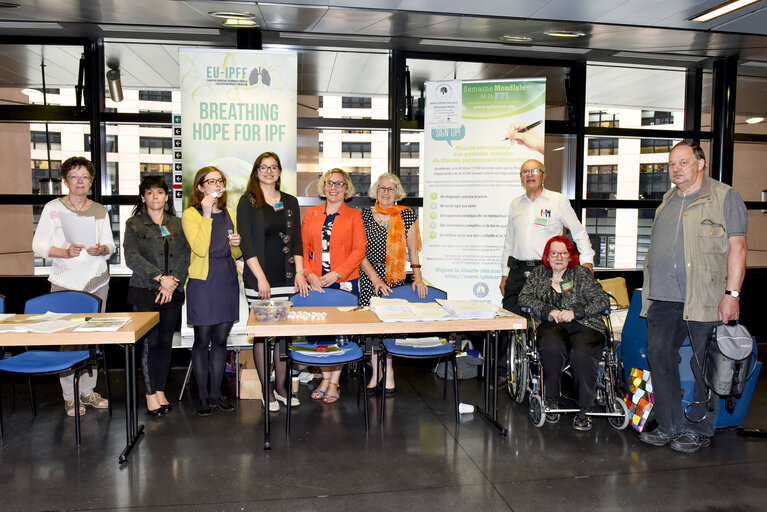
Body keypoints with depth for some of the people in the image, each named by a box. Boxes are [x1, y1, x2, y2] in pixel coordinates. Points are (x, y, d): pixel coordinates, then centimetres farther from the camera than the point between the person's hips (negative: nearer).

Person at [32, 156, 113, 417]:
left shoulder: (100, 211, 10)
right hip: (65, 283, -3)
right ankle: (69, 396, 8)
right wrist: (66, 252, -18)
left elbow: (111, 245, 10)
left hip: (97, 282, 3)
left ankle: (88, 390, 17)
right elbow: (38, 245, -2)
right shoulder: (52, 208, 1)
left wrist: (100, 249, -13)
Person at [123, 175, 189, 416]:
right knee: (150, 342, -3)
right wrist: (160, 277, -15)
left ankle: (160, 390, 17)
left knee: (166, 342, 6)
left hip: (172, 292, 3)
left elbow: (185, 256, 4)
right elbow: (132, 257, -8)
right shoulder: (134, 224, 3)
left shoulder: (177, 224, 11)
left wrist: (173, 282, -9)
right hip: (144, 291, -3)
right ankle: (150, 394, 8)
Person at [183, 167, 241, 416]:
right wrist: (207, 215, -20)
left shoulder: (229, 214, 14)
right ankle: (203, 395, 14)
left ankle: (216, 392, 21)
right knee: (202, 339, 2)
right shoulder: (190, 214, -4)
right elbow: (200, 248, -18)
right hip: (202, 283, -5)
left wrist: (236, 244, -3)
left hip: (228, 282, 5)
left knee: (221, 339, 10)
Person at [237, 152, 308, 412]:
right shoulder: (248, 201, 1)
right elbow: (245, 242, -6)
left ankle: (281, 385, 18)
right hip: (259, 278, -3)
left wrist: (299, 272, 0)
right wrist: (261, 277, -12)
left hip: (286, 278, 4)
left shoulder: (290, 202, 13)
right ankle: (265, 389, 12)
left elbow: (297, 240, 12)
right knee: (262, 332, 1)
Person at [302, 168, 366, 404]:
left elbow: (359, 250, -4)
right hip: (316, 283, 3)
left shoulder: (354, 216, 4)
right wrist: (310, 275, -7)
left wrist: (336, 274, -13)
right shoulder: (311, 214, 11)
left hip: (344, 282, -2)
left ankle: (334, 382, 12)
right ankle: (325, 378, 20)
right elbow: (304, 247, 8)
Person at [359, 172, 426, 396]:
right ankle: (376, 371, 12)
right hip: (369, 277, 0)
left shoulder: (407, 216, 5)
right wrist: (376, 279, -10)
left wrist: (418, 276, -4)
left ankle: (388, 371, 12)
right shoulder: (364, 216, 2)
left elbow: (413, 249, 7)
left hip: (397, 277, 0)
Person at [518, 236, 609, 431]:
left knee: (582, 353, -33)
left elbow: (603, 300, 4)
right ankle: (552, 401, -17)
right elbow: (524, 297, 6)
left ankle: (584, 410, -19)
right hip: (551, 327, 1)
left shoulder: (582, 273, 11)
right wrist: (549, 311, -8)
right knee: (552, 347, -34)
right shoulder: (539, 273, 18)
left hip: (583, 326, -1)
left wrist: (575, 312, -9)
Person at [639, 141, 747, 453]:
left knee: (705, 366, 2)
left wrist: (732, 293, -14)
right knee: (659, 357, 5)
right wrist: (651, 291, 19)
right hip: (664, 299, 6)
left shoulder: (724, 197, 0)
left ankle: (700, 430, 17)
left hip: (706, 299, -6)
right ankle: (670, 426, 18)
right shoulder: (668, 201, 19)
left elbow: (737, 247, -6)